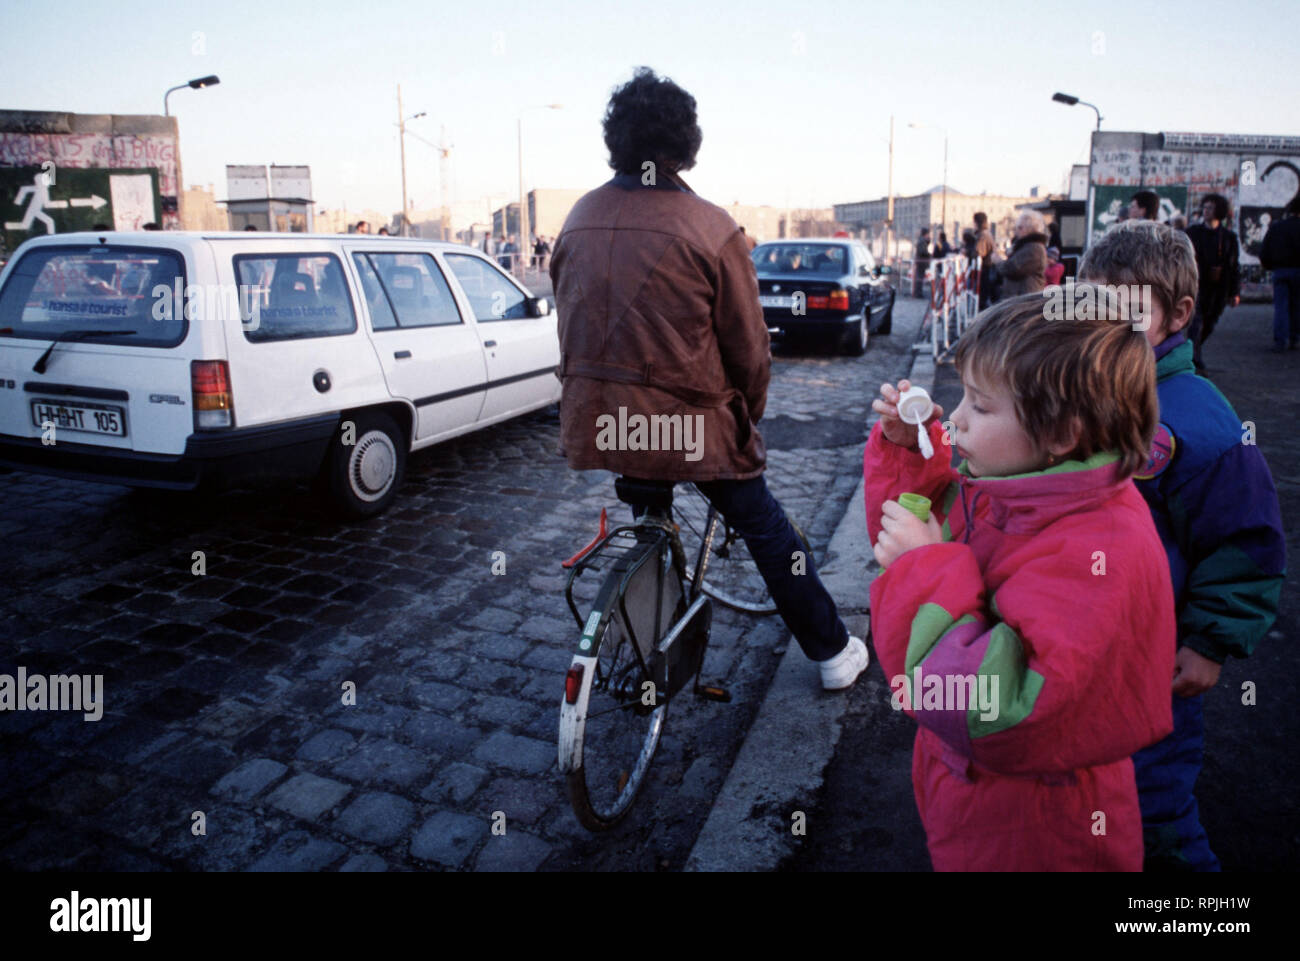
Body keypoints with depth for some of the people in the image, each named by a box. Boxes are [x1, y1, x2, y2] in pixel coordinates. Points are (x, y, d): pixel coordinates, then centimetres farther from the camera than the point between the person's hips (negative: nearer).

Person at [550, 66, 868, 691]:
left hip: (601, 421, 5)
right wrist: (748, 415, 9)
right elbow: (748, 344, -8)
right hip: (693, 423, -5)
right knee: (765, 528, 13)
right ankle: (832, 653, 27)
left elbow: (570, 323, 11)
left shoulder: (578, 219, 3)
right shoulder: (710, 228, -13)